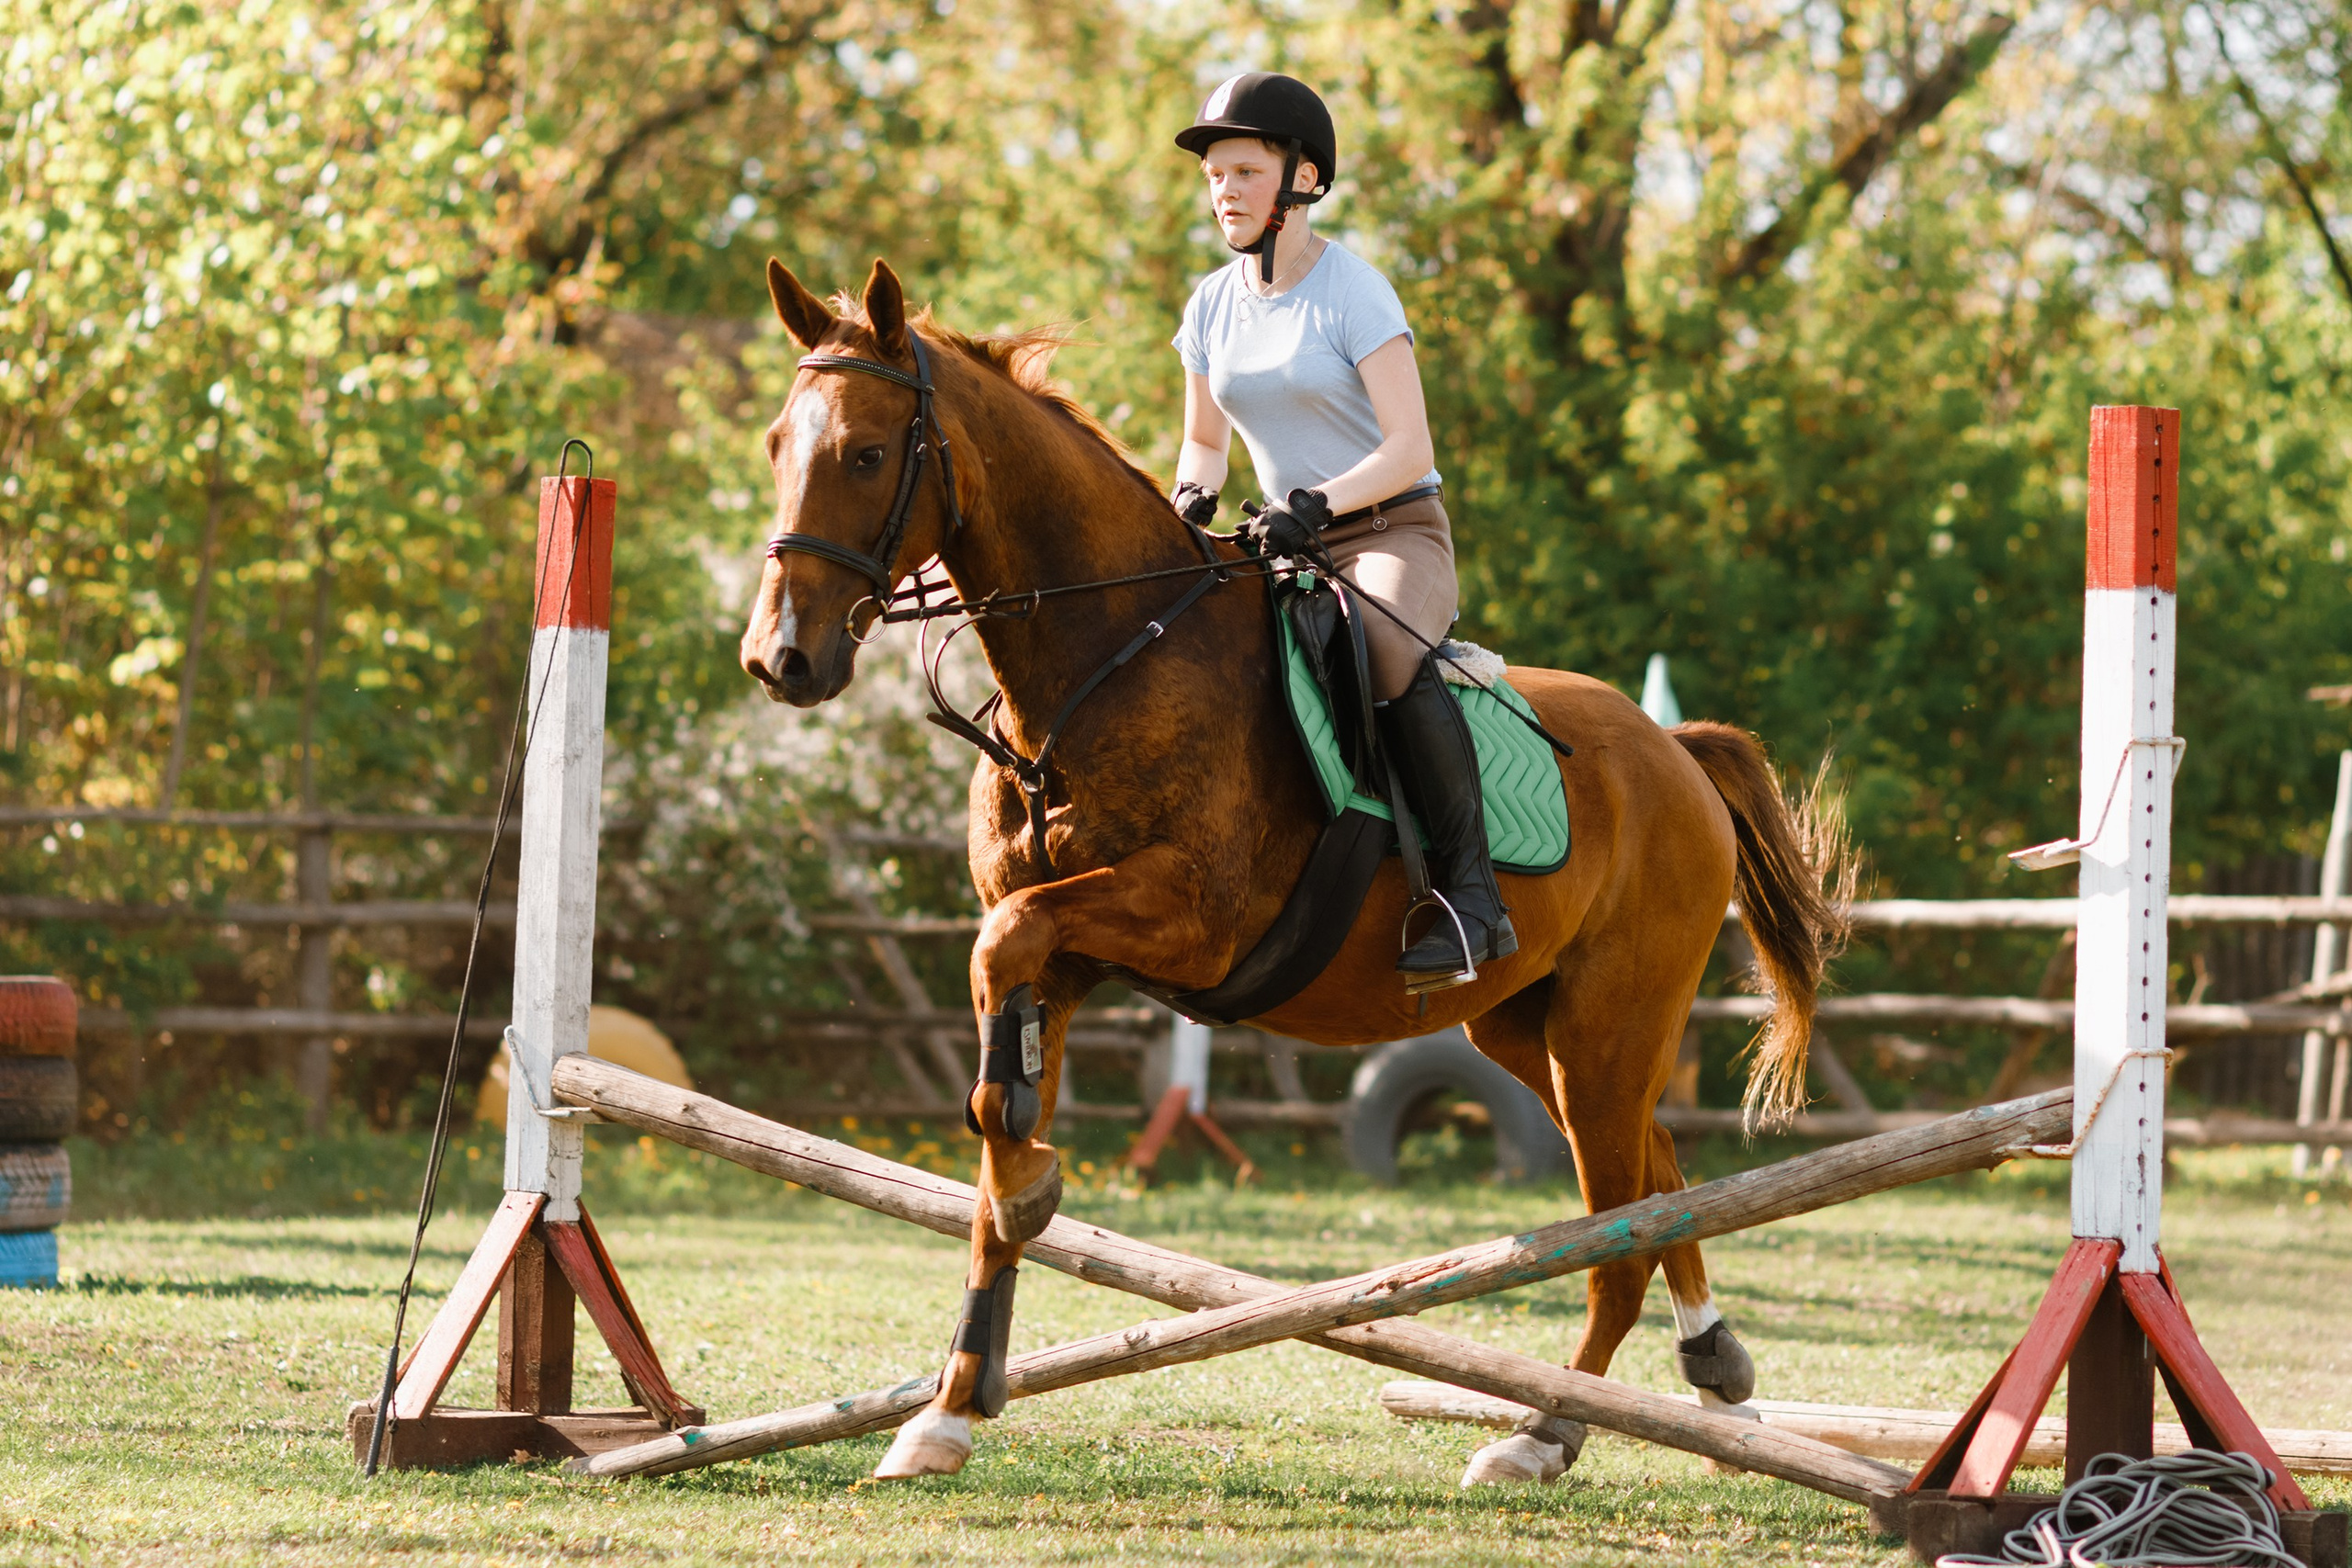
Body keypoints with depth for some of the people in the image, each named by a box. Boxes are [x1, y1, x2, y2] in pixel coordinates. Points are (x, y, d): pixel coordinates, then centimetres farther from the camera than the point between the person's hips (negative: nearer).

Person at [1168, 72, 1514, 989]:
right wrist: (1193, 496, -3)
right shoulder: (1212, 307, 7)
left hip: (1397, 534, -7)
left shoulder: (1353, 292, -11)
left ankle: (1470, 892, -35)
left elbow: (1410, 449, -17)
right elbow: (1205, 441, 20)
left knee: (1387, 648, -38)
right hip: (1293, 545, 7)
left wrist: (1318, 503, -32)